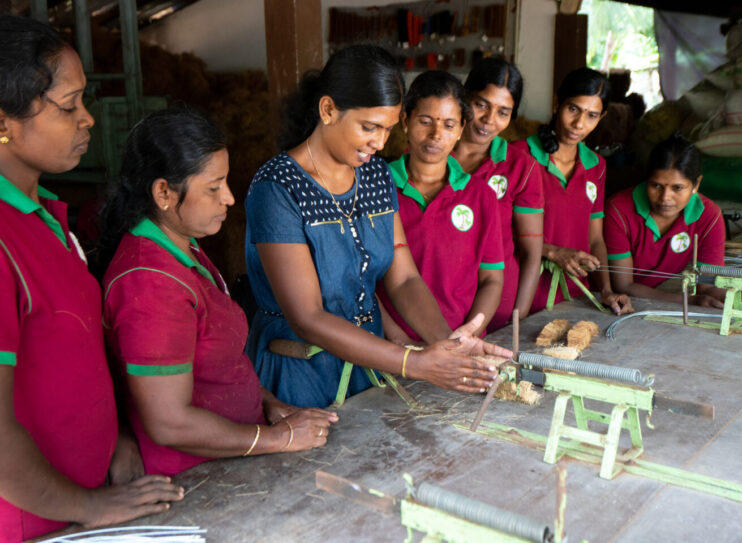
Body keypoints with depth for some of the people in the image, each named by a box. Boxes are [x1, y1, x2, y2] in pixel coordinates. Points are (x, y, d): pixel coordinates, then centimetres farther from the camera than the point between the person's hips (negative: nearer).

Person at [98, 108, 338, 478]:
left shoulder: (183, 249, 10)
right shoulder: (151, 285, -23)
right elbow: (170, 425, -23)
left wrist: (268, 403, 8)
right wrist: (280, 438, -15)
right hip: (194, 485, -9)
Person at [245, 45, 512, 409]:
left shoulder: (376, 174, 3)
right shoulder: (277, 190, -18)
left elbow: (403, 279, 0)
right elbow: (307, 320, -22)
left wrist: (446, 340, -18)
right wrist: (416, 364, -27)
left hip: (368, 361, 5)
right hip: (298, 377, -5)